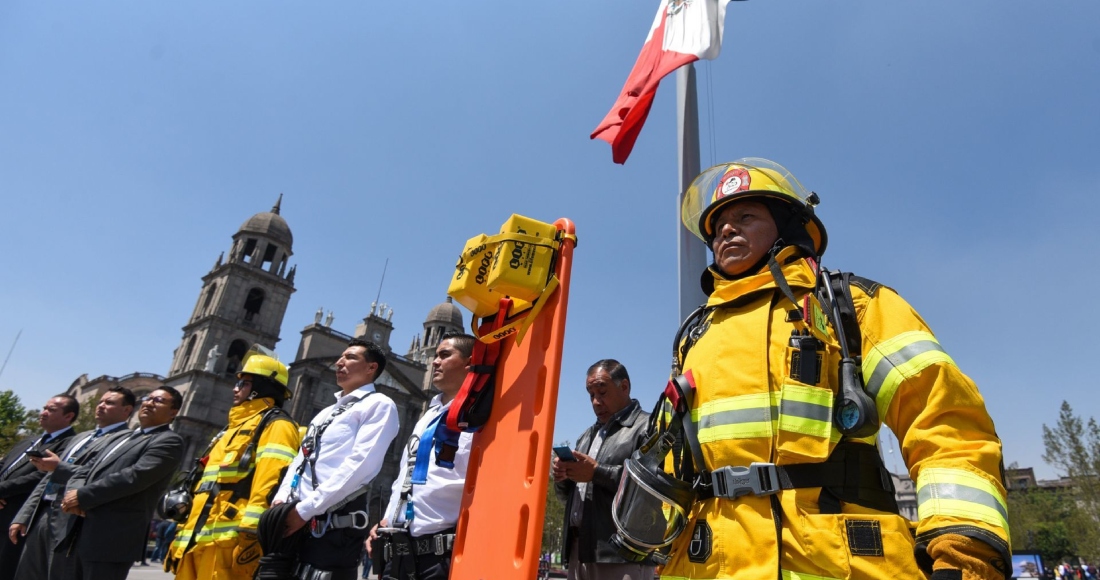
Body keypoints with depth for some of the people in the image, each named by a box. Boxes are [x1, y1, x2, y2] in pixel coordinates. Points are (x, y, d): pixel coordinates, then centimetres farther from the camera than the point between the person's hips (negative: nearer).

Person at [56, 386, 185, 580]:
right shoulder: (120, 437, 23)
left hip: (113, 539, -8)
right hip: (77, 534, 8)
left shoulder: (169, 441, -4)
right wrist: (72, 493, -3)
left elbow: (135, 476, -16)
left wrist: (82, 496, -11)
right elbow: (85, 470, 18)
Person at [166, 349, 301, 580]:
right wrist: (182, 535, 23)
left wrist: (250, 533, -25)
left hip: (230, 540, -9)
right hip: (198, 539, 9)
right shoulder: (233, 428, 27)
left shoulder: (276, 426, -4)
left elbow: (271, 483, -18)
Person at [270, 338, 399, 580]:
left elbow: (360, 464, -14)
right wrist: (281, 499, 0)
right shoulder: (326, 412, 26)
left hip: (334, 526, -8)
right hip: (293, 522, 8)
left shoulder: (379, 405, -2)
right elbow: (301, 459, 19)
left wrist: (305, 509, -16)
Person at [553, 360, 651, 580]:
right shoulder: (588, 436, 23)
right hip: (579, 550, 7)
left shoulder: (648, 428, -3)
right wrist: (562, 477, 3)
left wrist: (597, 472, -16)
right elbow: (568, 495, 26)